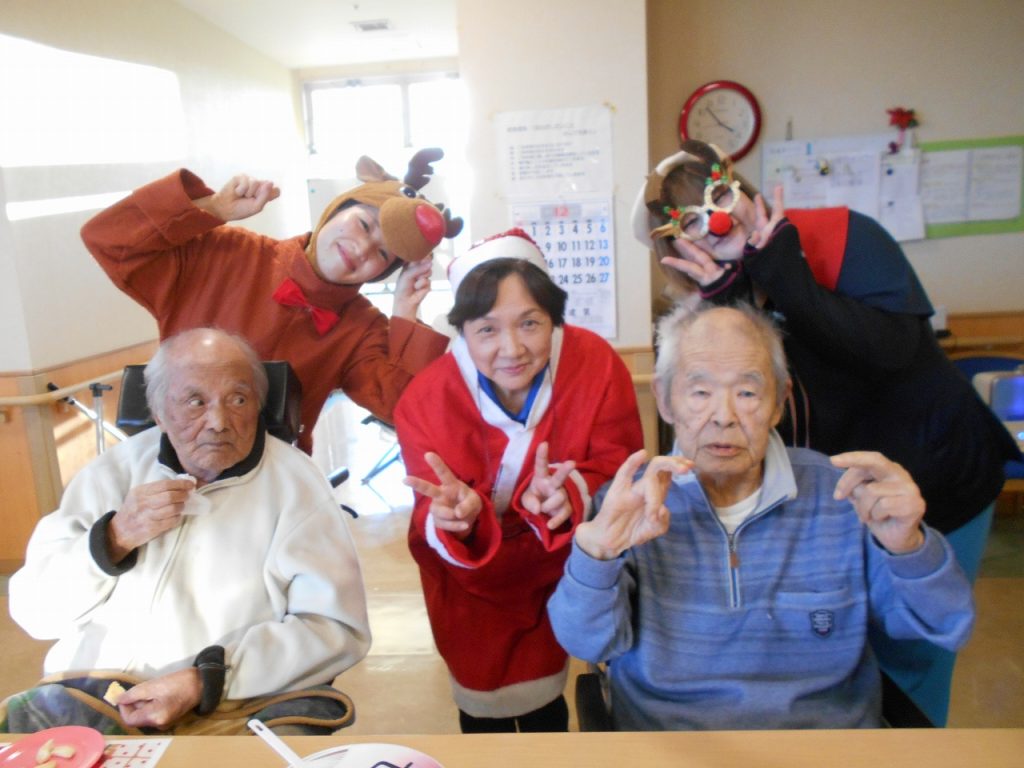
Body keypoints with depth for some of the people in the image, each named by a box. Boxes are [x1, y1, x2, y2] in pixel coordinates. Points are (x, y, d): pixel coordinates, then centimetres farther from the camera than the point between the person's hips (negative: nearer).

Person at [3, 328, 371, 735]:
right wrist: (112, 540, -8)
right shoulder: (116, 468, 10)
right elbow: (33, 610, 9)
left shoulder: (292, 480, 0)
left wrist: (207, 680, -15)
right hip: (91, 696, 3)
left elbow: (337, 626, -7)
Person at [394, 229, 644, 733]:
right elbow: (431, 519, -24)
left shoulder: (596, 364, -25)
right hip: (473, 588, 0)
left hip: (558, 576, 1)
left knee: (544, 706, 20)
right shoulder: (426, 400, -25)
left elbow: (618, 469, -23)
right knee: (484, 711, 17)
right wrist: (456, 516, -48)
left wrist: (571, 496, -44)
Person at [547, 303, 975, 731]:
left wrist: (905, 544, -21)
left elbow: (946, 630, -1)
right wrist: (597, 549, -33)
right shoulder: (632, 502, -4)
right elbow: (587, 643, -14)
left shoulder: (842, 493, -1)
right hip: (667, 725, -1)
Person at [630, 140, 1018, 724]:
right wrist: (727, 306, -28)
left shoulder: (844, 236, -15)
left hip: (937, 484, -2)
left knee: (908, 665, 11)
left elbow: (892, 347, -29)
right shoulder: (713, 301, -7)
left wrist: (784, 277, -31)